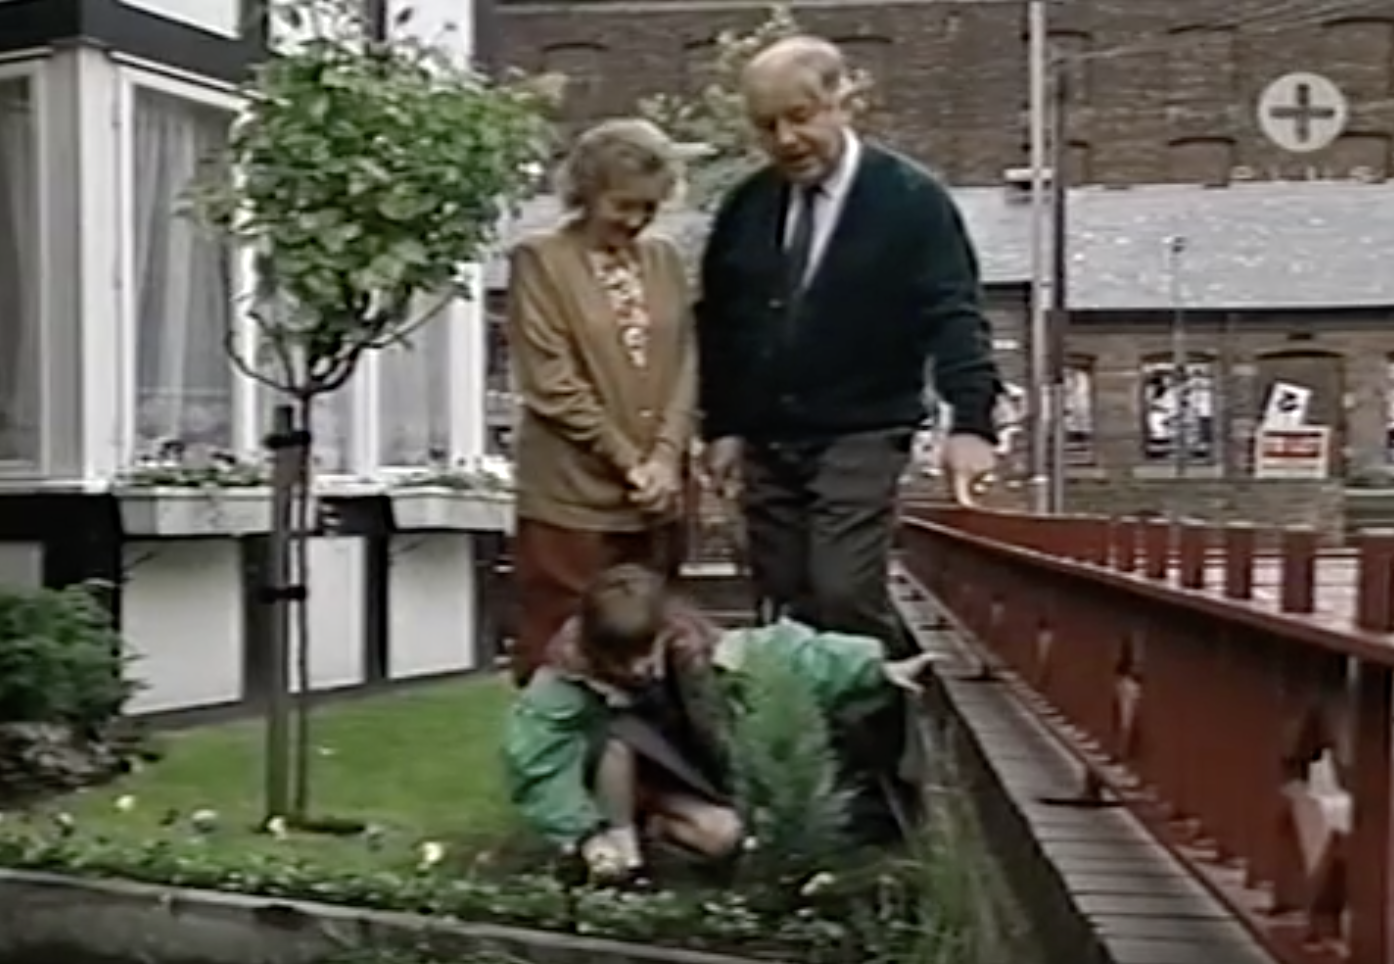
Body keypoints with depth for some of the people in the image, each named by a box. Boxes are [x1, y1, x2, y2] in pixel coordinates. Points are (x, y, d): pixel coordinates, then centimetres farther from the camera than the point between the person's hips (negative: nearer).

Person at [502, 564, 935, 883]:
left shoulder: (698, 650, -24)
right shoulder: (566, 677, -33)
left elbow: (782, 651, -24)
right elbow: (534, 763, -32)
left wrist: (879, 669, -28)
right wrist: (586, 833, -37)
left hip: (670, 772, 3)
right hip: (607, 770, -3)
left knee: (724, 835, -19)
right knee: (620, 731, -35)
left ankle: (650, 821, 8)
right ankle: (619, 832, -14)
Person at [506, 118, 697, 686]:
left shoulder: (664, 261, 13)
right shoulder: (540, 260, -3)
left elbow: (684, 366, 10)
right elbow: (552, 384, -9)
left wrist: (665, 457, -5)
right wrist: (628, 462, -10)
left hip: (657, 496, 5)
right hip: (572, 496, -5)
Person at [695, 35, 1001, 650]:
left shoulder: (909, 199, -7)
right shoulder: (746, 206, 7)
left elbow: (953, 316, -14)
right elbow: (716, 324, 15)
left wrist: (971, 422, -27)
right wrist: (720, 426, 10)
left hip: (859, 442, -5)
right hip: (765, 445, 5)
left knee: (845, 599, -17)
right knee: (785, 613, 7)